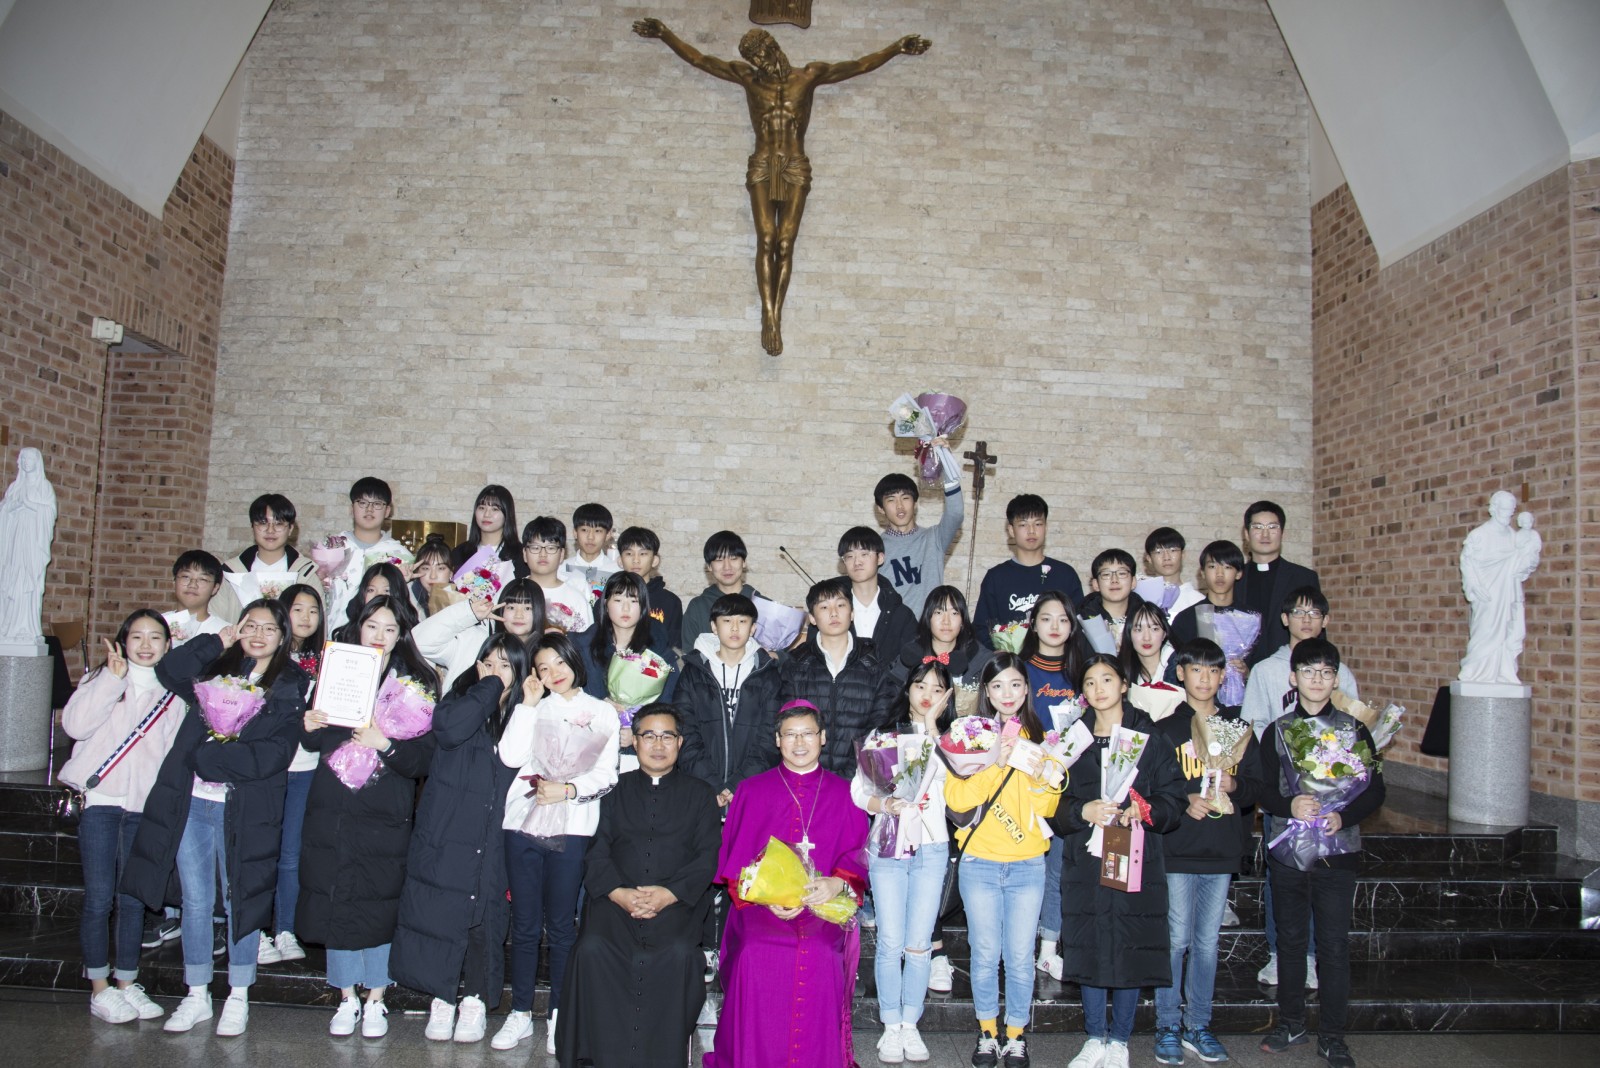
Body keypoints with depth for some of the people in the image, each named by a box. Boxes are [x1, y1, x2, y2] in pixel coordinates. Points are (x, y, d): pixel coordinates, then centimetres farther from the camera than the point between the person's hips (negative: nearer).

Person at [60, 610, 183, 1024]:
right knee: (99, 898, -1)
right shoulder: (103, 681, 4)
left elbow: (175, 752, 9)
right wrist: (112, 679, -16)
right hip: (99, 801, -2)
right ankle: (100, 989, 13)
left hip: (144, 807, 2)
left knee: (133, 900, 8)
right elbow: (75, 725, -13)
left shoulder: (173, 696, 10)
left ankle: (127, 984, 20)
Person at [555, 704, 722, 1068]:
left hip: (678, 901, -1)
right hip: (616, 898, 1)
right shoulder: (614, 789, 18)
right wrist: (619, 893, -11)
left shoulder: (700, 793, 16)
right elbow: (596, 850, 7)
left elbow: (708, 856, 5)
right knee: (592, 948, -29)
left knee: (680, 952, -32)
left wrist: (668, 894, -11)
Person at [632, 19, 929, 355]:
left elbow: (861, 65, 15)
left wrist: (897, 48, 14)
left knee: (785, 243, -10)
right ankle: (770, 319, -21)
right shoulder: (748, 78, 11)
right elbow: (698, 59, 16)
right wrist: (664, 34, 16)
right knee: (766, 240, -15)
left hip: (795, 169, 0)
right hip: (762, 168, 0)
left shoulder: (809, 76, 10)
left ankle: (773, 318, -12)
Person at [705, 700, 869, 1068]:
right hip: (761, 914, 0)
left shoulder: (843, 794, 12)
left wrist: (837, 883, -15)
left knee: (822, 964, -28)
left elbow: (856, 856, 7)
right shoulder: (752, 791, 11)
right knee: (755, 964, -27)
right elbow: (735, 860, 6)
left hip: (823, 915, 0)